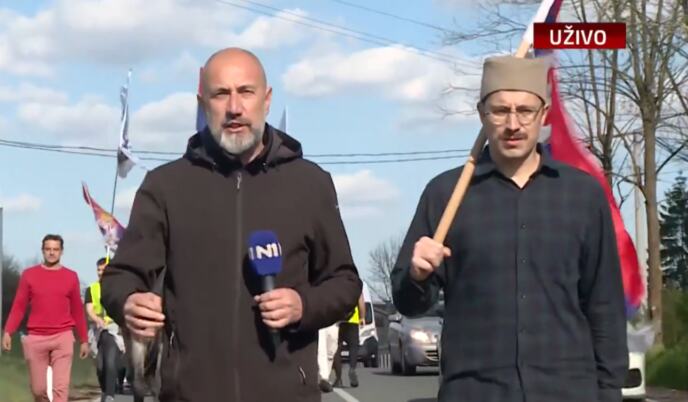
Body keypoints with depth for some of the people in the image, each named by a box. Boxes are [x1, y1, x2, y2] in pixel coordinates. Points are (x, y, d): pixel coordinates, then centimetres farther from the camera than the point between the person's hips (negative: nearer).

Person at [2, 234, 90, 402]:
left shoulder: (71, 276, 6)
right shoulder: (29, 274, 5)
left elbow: (77, 311, 10)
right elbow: (19, 306, 3)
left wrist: (84, 340, 10)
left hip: (63, 338, 0)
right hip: (36, 339, 1)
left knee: (61, 387, -9)